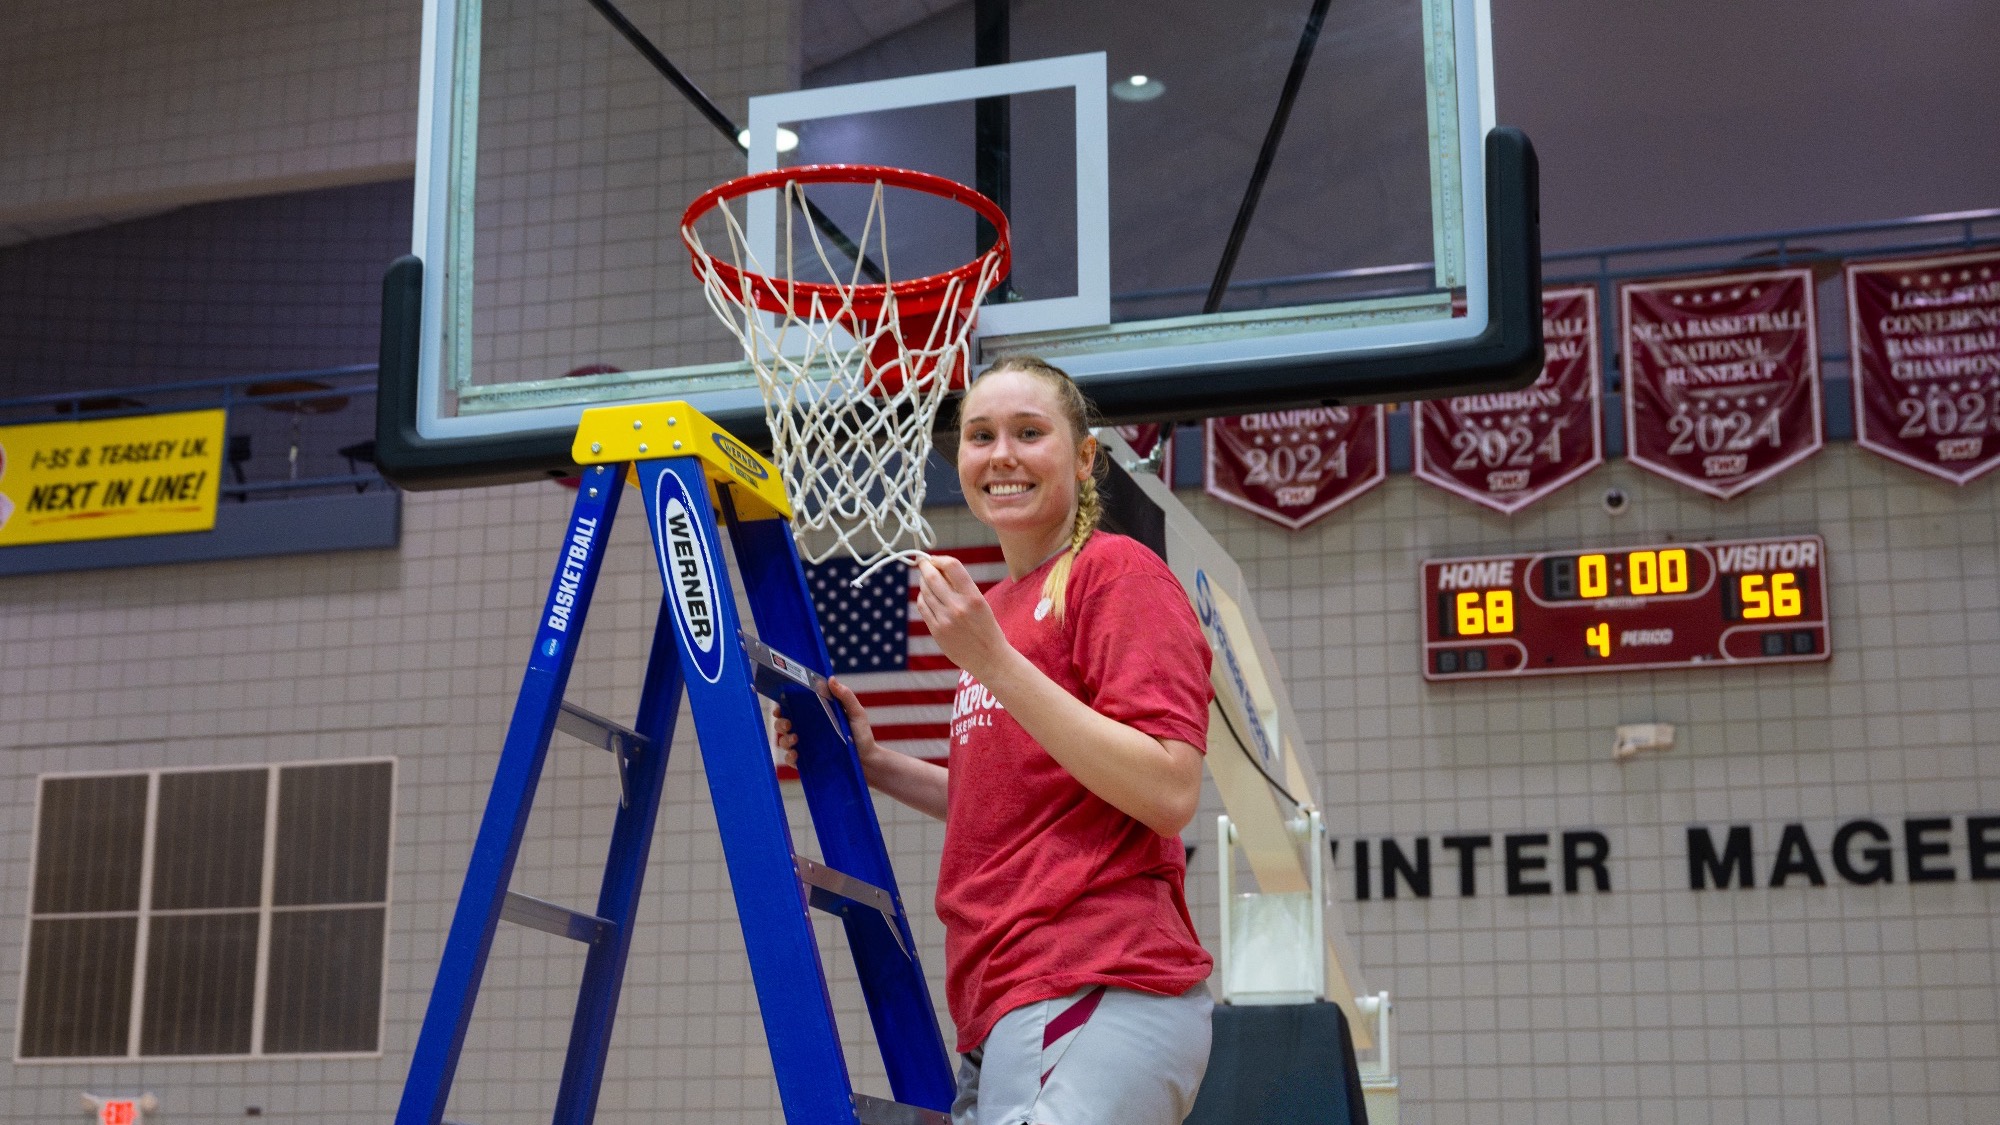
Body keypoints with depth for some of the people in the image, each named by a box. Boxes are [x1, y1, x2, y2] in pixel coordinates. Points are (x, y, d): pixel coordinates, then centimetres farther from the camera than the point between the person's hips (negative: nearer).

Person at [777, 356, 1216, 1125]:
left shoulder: (1115, 572, -4)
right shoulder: (1000, 605, 18)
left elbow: (1167, 793, -15)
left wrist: (992, 661, -17)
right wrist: (874, 764, 17)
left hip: (1092, 1000, -8)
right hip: (1007, 1012, 8)